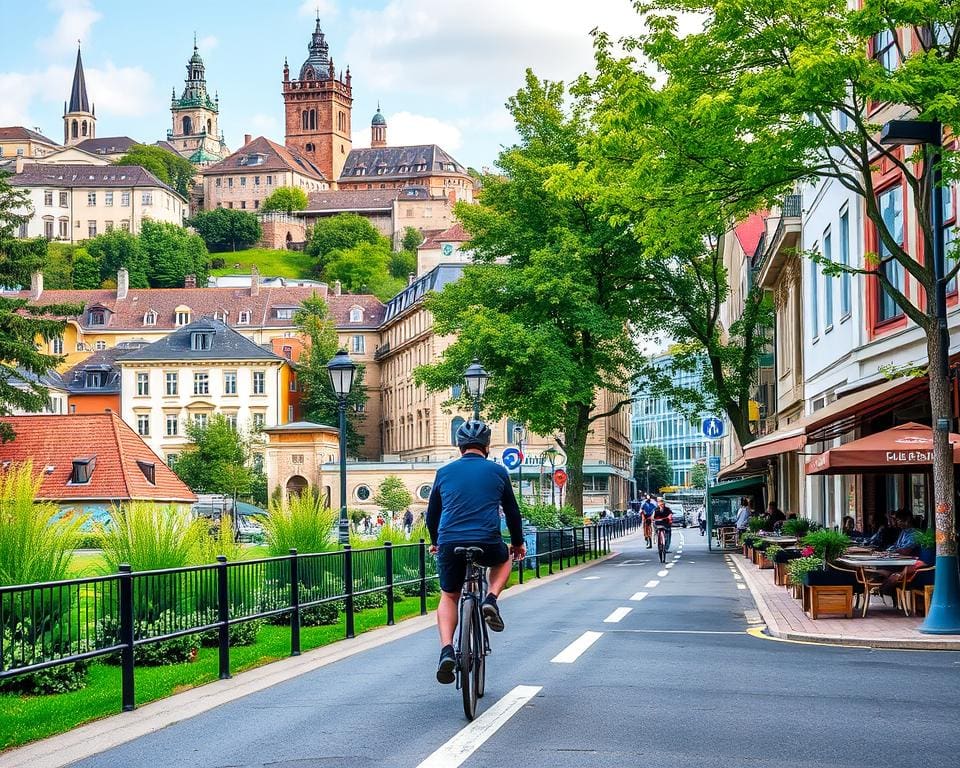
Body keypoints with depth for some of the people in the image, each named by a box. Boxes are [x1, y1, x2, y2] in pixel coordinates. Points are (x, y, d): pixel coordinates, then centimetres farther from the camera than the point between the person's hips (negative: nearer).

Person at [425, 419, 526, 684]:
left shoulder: (444, 472, 12)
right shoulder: (497, 472, 9)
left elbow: (432, 514, 21)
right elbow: (512, 511, 17)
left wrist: (435, 542, 38)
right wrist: (518, 542, 33)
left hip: (449, 544, 1)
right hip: (487, 544, -1)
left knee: (449, 597, 21)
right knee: (503, 560, 34)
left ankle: (446, 650, -2)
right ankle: (491, 599, 6)